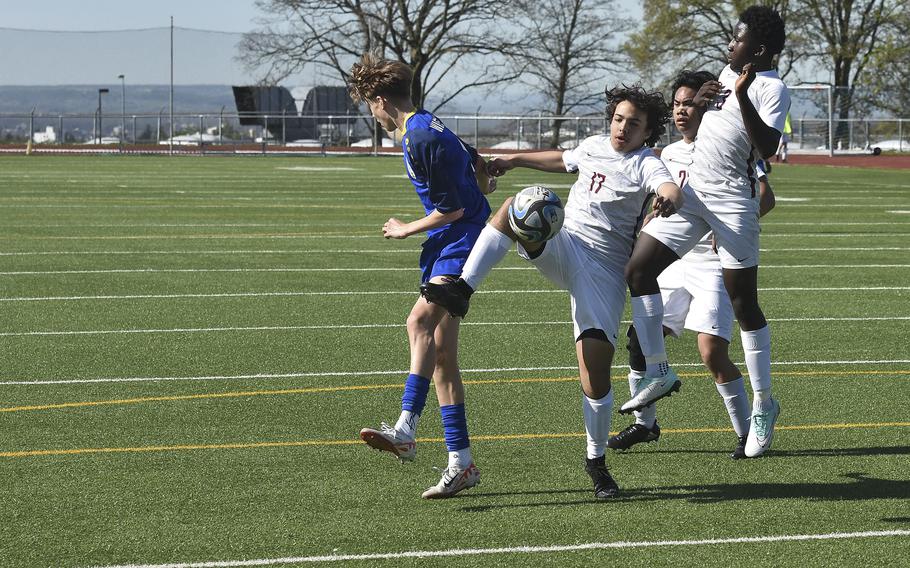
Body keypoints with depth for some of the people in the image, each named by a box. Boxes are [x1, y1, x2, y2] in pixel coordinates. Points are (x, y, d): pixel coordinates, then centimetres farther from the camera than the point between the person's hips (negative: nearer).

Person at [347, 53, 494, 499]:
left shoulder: (420, 139, -17)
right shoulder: (427, 126, 14)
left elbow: (452, 210, -16)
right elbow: (476, 164, 30)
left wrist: (406, 230, -3)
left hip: (461, 242, -10)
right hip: (445, 247, 10)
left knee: (420, 322, -29)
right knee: (441, 353, 4)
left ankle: (406, 430, -41)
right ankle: (461, 463, 5)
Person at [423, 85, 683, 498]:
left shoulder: (646, 164, -5)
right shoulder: (594, 146, 14)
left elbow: (670, 187, -28)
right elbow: (563, 160, 38)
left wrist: (668, 199, -52)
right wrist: (514, 160, 42)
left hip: (604, 270, -4)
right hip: (561, 246, 5)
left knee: (595, 363, -14)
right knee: (514, 207, -24)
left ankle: (596, 460, 4)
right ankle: (462, 290, -34)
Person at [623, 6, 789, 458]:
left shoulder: (772, 89, -11)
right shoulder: (729, 73, 14)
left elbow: (767, 148, -25)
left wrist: (741, 97, -32)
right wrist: (699, 100, 8)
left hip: (732, 201, -8)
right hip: (693, 189, 8)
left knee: (743, 303, -3)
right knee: (638, 270, -1)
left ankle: (764, 405, 7)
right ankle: (658, 370, 8)